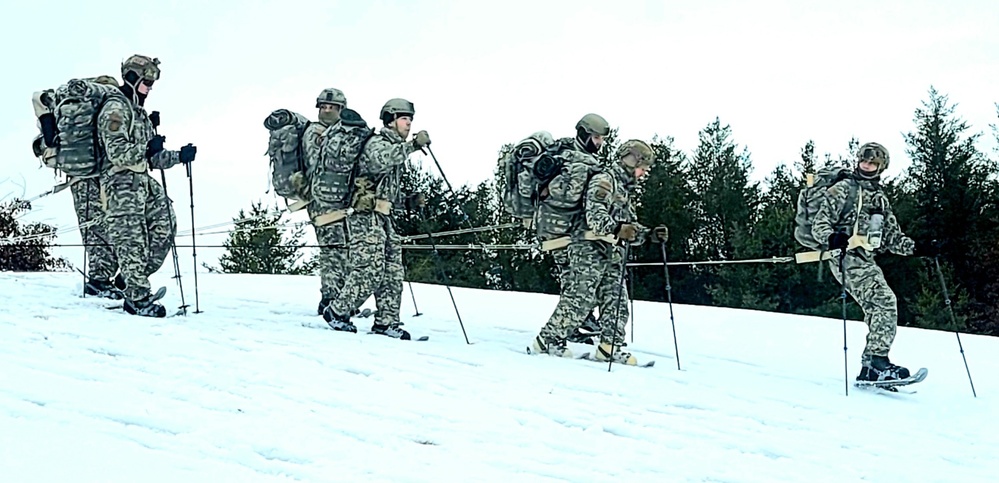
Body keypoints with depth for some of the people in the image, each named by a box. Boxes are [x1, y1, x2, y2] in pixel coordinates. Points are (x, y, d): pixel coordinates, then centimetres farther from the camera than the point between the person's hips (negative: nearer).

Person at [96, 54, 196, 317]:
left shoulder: (140, 112, 21)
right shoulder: (115, 109, -9)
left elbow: (151, 157, 22)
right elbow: (117, 153, -19)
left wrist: (179, 156, 10)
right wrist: (148, 147, -17)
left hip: (143, 182, 9)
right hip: (122, 183, -9)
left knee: (165, 224, 1)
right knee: (131, 241, -8)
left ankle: (134, 280, 10)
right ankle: (138, 298, -4)